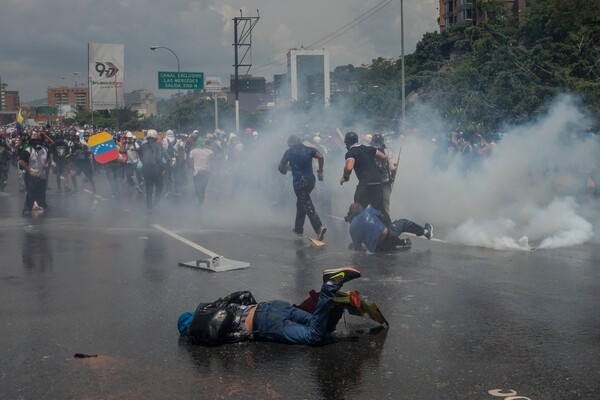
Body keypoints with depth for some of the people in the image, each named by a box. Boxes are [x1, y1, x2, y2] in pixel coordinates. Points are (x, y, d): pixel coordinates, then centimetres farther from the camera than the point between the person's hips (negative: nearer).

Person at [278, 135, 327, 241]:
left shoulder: (289, 151, 5)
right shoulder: (309, 149, 12)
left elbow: (280, 167, 7)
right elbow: (320, 156, -6)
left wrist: (284, 171, 29)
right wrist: (320, 171, 2)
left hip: (299, 181, -5)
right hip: (310, 180, 5)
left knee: (308, 205, -10)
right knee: (301, 203, 22)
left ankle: (319, 227, -27)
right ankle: (298, 228, 26)